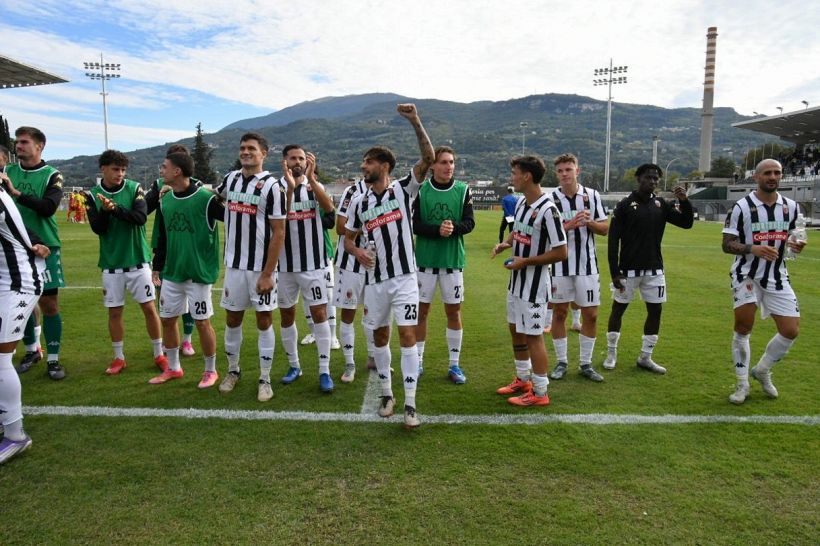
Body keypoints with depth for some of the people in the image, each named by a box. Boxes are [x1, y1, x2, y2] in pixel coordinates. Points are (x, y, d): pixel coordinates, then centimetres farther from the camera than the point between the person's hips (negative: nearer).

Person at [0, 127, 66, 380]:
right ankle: (32, 350, 28)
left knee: (49, 303, -1)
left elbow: (48, 208, -17)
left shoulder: (52, 175, -4)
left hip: (45, 247, -3)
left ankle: (53, 358, 8)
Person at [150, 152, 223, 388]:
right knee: (167, 319, 13)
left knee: (202, 322, 2)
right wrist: (157, 266, 17)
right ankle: (173, 368, 31)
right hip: (171, 273, 7)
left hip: (199, 272, -6)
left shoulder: (205, 199, -14)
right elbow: (162, 237, 15)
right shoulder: (165, 201, 7)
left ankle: (210, 371, 20)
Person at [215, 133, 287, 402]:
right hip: (234, 264, 5)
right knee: (232, 319, 13)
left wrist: (268, 273, -16)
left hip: (261, 267, -5)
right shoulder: (231, 179, 6)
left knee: (264, 320, 4)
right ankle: (233, 370, 31)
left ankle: (265, 379, 15)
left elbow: (278, 233, -13)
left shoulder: (272, 185, -11)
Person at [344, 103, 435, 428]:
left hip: (404, 277, -4)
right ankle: (387, 394, 28)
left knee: (407, 335, -6)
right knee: (380, 335, 12)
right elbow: (348, 238, 13)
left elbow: (429, 158, -14)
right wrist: (357, 251, -11)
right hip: (375, 279, 4)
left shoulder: (403, 190, -3)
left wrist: (415, 122, -23)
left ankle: (410, 404, 0)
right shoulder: (360, 203, 7)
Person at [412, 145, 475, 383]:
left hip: (453, 259, 1)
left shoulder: (463, 190, 1)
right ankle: (418, 361, 20)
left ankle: (454, 364, 19)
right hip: (425, 259, -1)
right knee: (421, 310, 6)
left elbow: (469, 223, -3)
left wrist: (453, 227, -22)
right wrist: (438, 230, -22)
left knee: (453, 311, 7)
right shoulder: (420, 190, -2)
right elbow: (414, 224, -7)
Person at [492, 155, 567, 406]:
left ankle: (540, 393, 15)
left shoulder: (547, 210, -23)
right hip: (516, 281, 9)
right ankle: (523, 380, 37)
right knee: (516, 330, 19)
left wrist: (525, 261, -20)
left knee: (533, 335, 0)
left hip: (534, 284, -9)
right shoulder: (521, 202, 4)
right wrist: (505, 243, 0)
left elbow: (561, 253, -22)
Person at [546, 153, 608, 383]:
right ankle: (561, 362, 20)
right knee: (559, 312, 6)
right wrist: (569, 225, -23)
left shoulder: (592, 195, 3)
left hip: (587, 265, 2)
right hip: (559, 265, -2)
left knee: (591, 314, 5)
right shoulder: (550, 198, -4)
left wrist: (589, 222, -15)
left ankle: (586, 363, 20)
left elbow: (605, 228, 4)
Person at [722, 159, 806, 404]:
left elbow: (791, 237, 18)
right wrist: (753, 248, -28)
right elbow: (727, 245, -9)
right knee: (743, 329, -4)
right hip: (747, 275, -4)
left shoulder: (791, 206, 5)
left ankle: (762, 370, 27)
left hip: (777, 277, 4)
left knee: (791, 330, 1)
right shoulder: (742, 207, -9)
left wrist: (796, 245, -7)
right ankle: (742, 385, 13)